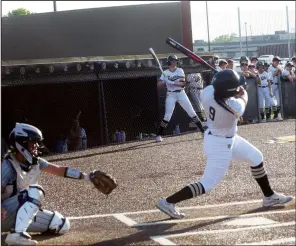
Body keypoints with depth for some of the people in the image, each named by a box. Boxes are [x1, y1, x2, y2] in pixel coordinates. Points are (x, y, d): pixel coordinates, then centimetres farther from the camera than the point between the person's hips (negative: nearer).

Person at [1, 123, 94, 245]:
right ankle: (17, 234, -39)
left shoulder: (36, 162, 1)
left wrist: (87, 176, -4)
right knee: (34, 191, -30)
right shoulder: (8, 166, -21)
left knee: (62, 225, 4)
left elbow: (60, 170, 3)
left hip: (22, 213, 8)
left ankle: (17, 226, 15)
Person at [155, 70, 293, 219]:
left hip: (226, 138, 9)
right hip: (220, 145, -9)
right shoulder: (235, 107, -34)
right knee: (208, 184, 0)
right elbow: (243, 96, -8)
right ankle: (168, 202, 2)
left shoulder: (207, 92, -21)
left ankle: (269, 196, 37)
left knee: (256, 157, 21)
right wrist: (243, 93, 11)